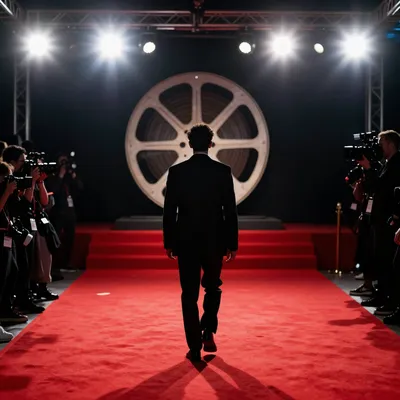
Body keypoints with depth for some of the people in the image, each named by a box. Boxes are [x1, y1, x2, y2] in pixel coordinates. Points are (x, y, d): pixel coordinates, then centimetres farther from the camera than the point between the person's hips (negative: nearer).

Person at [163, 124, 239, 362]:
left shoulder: (176, 171, -4)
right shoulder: (223, 171, -5)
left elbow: (169, 211, -1)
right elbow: (231, 210, -4)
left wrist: (168, 242, 8)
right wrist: (233, 244, 3)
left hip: (186, 242, 0)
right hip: (215, 241, 0)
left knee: (190, 295, 6)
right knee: (213, 288, 23)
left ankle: (195, 348, 7)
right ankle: (208, 331, 10)